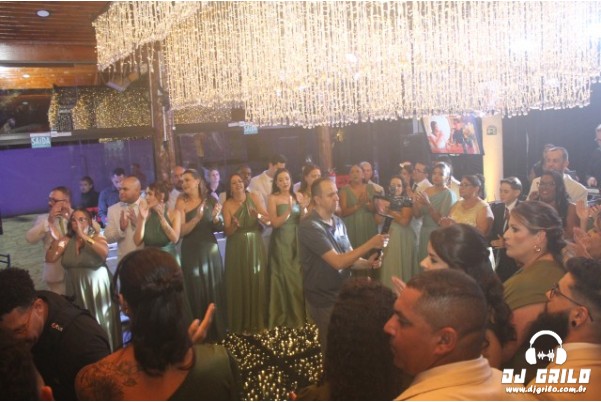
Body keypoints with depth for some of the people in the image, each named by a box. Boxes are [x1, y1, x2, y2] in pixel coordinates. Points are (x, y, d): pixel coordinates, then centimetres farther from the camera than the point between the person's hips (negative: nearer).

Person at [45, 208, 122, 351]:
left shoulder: (97, 238, -6)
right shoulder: (67, 240, 4)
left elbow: (105, 252, -27)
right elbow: (50, 258, -2)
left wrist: (84, 236, -31)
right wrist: (55, 243, -20)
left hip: (98, 289, -3)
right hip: (76, 290, 3)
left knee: (101, 324, 4)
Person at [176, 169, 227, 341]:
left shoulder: (210, 200, 3)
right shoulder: (182, 203, -5)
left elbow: (219, 228, 6)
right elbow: (181, 231, -15)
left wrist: (216, 217, -15)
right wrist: (197, 218, -28)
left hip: (210, 250, 3)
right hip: (191, 252, -3)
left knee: (214, 290, 10)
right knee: (196, 292, 3)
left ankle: (217, 331, 25)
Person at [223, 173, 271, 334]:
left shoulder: (254, 197, 1)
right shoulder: (227, 205, -1)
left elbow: (268, 219, -4)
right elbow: (227, 232, -6)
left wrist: (258, 215, -23)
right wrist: (234, 224, -26)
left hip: (255, 246, 1)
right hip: (237, 249, -1)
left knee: (257, 282, 4)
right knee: (239, 284, 2)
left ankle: (258, 322, 17)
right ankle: (241, 324, 13)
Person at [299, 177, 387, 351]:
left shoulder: (338, 222, 3)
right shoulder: (310, 226, -22)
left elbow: (349, 258, 6)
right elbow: (338, 262, -26)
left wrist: (368, 263, -14)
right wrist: (370, 243, -26)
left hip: (343, 294, 7)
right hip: (325, 300, -7)